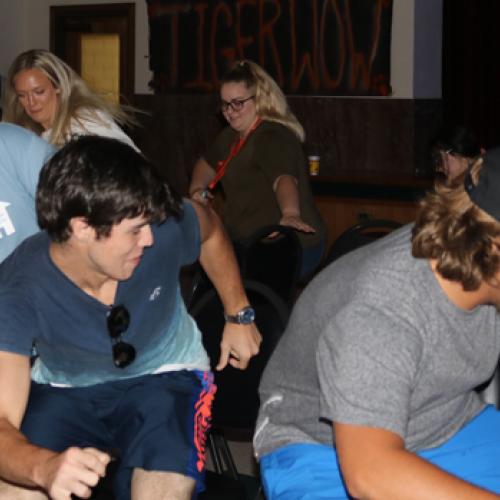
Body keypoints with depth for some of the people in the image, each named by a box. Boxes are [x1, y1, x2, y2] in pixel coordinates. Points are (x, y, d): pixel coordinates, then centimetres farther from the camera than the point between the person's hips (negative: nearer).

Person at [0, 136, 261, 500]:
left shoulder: (162, 231, -25)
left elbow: (210, 230, 3)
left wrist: (239, 315, 8)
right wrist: (44, 466, -59)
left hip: (165, 376, 1)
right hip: (64, 390, 0)